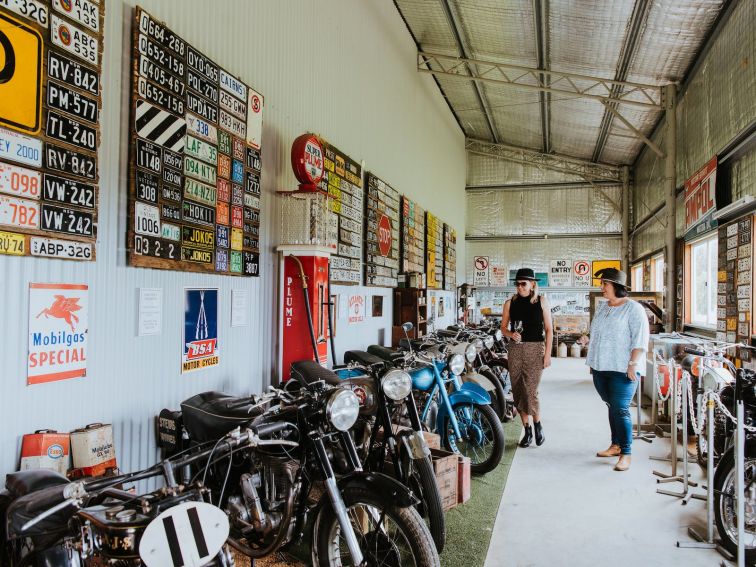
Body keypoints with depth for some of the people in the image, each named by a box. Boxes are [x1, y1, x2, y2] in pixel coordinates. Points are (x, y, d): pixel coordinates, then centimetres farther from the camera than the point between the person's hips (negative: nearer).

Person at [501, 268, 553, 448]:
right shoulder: (510, 303, 7)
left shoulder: (541, 301, 2)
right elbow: (503, 327, 11)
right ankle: (527, 430, 16)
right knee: (518, 391, 3)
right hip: (515, 349, 3)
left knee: (530, 391, -11)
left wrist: (548, 353, -5)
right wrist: (511, 334, -11)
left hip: (535, 348, -3)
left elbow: (548, 329, 2)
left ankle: (538, 425, 14)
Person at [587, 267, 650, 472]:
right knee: (612, 407, 13)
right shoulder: (602, 308, 15)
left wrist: (633, 364, -18)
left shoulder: (633, 309, -7)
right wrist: (592, 362, 18)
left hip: (622, 369, -7)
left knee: (620, 410, -9)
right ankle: (615, 445, 24)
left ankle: (625, 454, -1)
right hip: (601, 368, 7)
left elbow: (640, 340, -12)